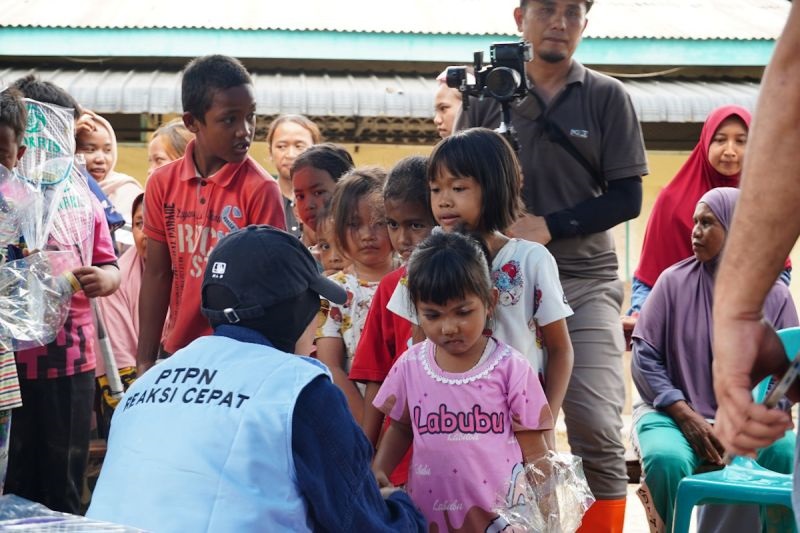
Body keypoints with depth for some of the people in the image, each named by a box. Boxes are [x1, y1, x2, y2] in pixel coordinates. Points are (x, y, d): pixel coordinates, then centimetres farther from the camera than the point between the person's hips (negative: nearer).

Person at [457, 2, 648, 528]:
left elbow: (627, 197, -1)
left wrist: (549, 226, -12)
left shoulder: (608, 97, 4)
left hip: (585, 282, -1)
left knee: (598, 430, -12)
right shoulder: (487, 96, 6)